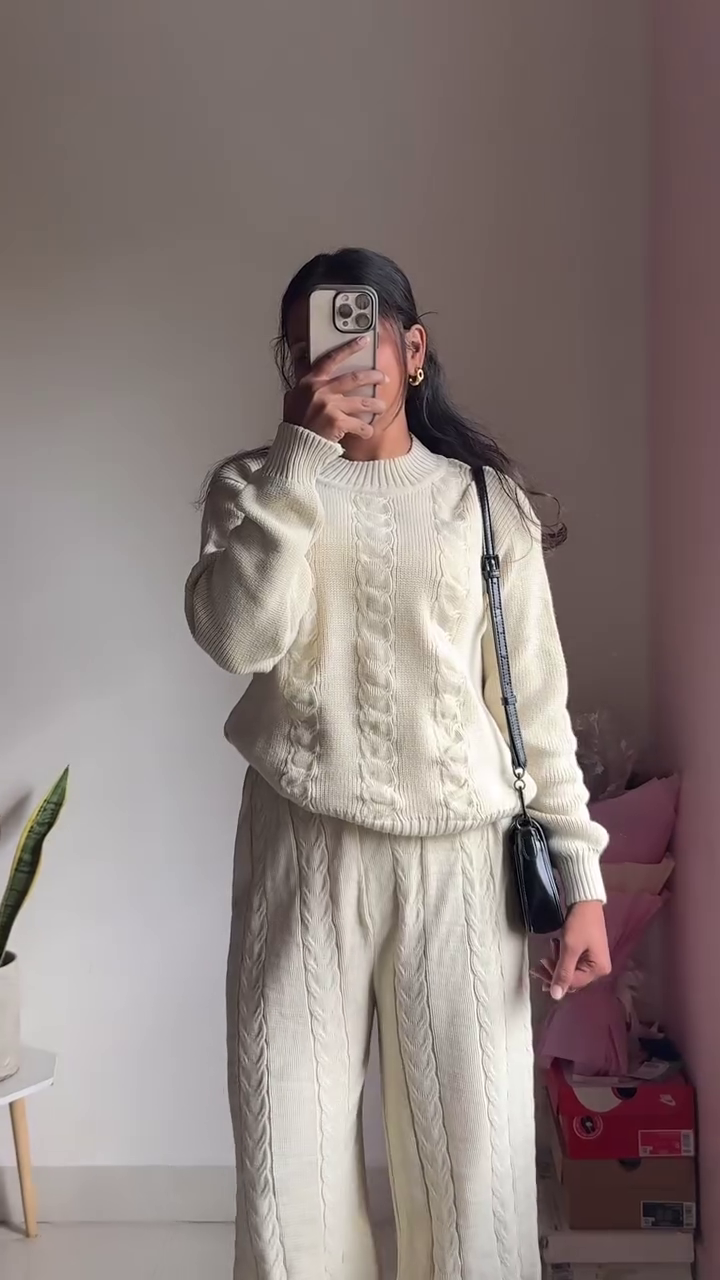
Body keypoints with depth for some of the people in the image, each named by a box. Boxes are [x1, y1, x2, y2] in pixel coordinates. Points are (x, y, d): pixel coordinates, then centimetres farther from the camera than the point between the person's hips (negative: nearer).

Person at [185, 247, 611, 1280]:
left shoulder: (488, 503, 6)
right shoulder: (256, 487, 6)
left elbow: (537, 700, 5)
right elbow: (238, 636, -14)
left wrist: (580, 871, 0)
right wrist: (300, 453, -16)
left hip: (461, 860, 0)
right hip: (302, 854, 0)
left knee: (478, 1169, 4)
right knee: (287, 1173, 5)